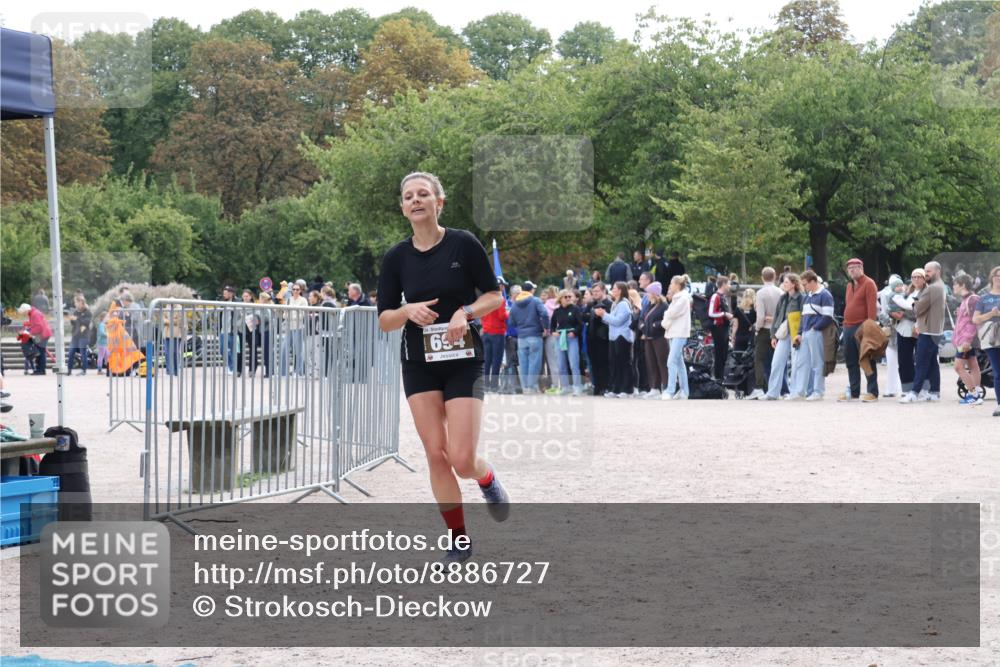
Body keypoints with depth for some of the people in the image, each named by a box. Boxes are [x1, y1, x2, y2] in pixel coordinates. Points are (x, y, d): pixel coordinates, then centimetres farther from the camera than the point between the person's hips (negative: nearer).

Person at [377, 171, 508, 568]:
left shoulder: (463, 245, -6)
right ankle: (459, 540, 12)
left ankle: (488, 479, 27)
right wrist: (409, 311, -17)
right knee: (436, 454, -2)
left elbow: (495, 295, 1)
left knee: (462, 460, -10)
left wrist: (466, 312, -17)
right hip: (418, 364, 3)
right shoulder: (396, 258, 1)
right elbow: (384, 320, 3)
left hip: (463, 361, -3)